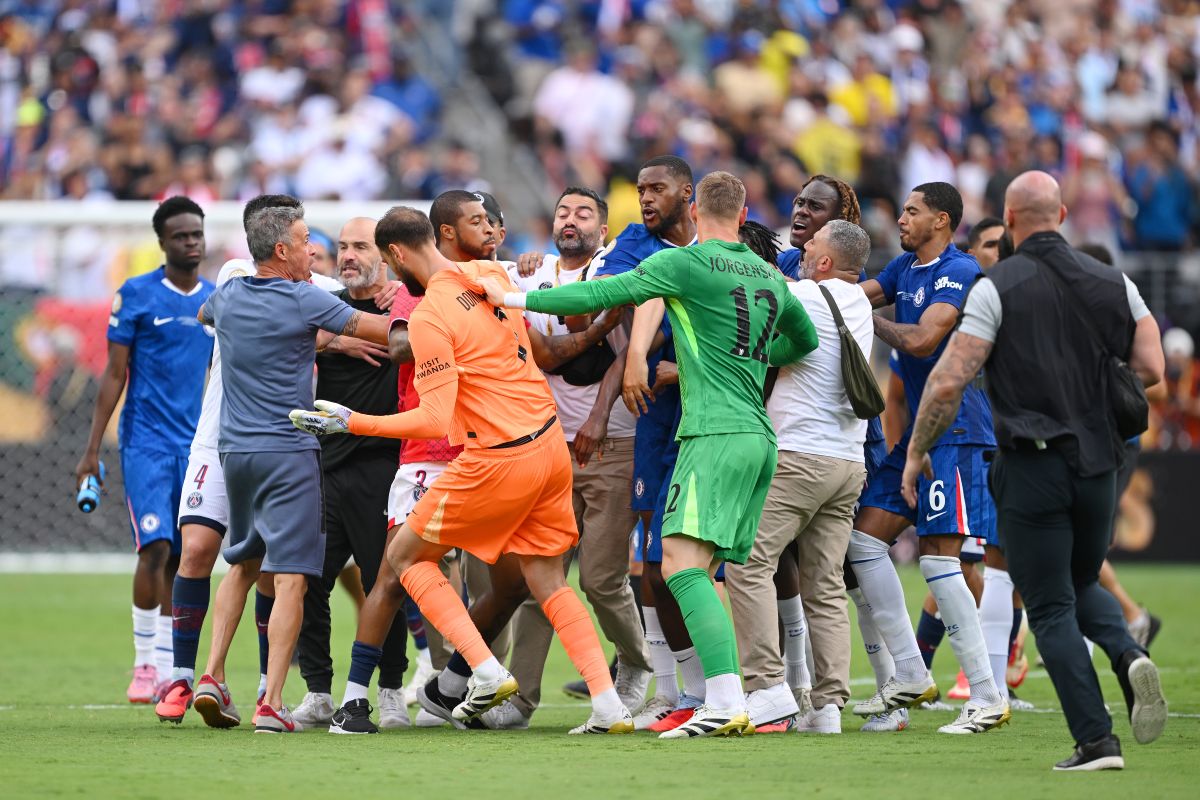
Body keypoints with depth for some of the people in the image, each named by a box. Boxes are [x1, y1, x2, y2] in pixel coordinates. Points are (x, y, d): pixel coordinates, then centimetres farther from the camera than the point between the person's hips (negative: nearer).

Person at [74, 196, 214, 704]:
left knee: (181, 560, 3)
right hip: (146, 441, -4)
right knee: (155, 548, -14)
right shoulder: (136, 296, -2)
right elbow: (114, 375, -1)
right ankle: (144, 665, -3)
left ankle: (165, 670, 11)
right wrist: (92, 449, -4)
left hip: (197, 447, 4)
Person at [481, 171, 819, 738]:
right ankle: (724, 705, 4)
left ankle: (727, 702, -27)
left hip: (716, 435, -8)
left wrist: (513, 298, 2)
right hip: (759, 437, 8)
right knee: (700, 574, 10)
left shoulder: (685, 262, -3)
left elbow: (604, 293, -5)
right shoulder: (770, 277, 18)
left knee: (681, 564, -15)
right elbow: (805, 339, 33)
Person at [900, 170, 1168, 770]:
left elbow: (948, 382, -12)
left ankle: (1095, 741, -7)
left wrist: (916, 453, 0)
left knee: (1051, 609, 2)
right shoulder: (1110, 282, 5)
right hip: (1097, 464, 4)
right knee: (1082, 585, 24)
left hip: (1032, 467, -4)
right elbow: (1151, 369, 2)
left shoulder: (997, 288, -7)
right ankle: (1128, 656, -7)